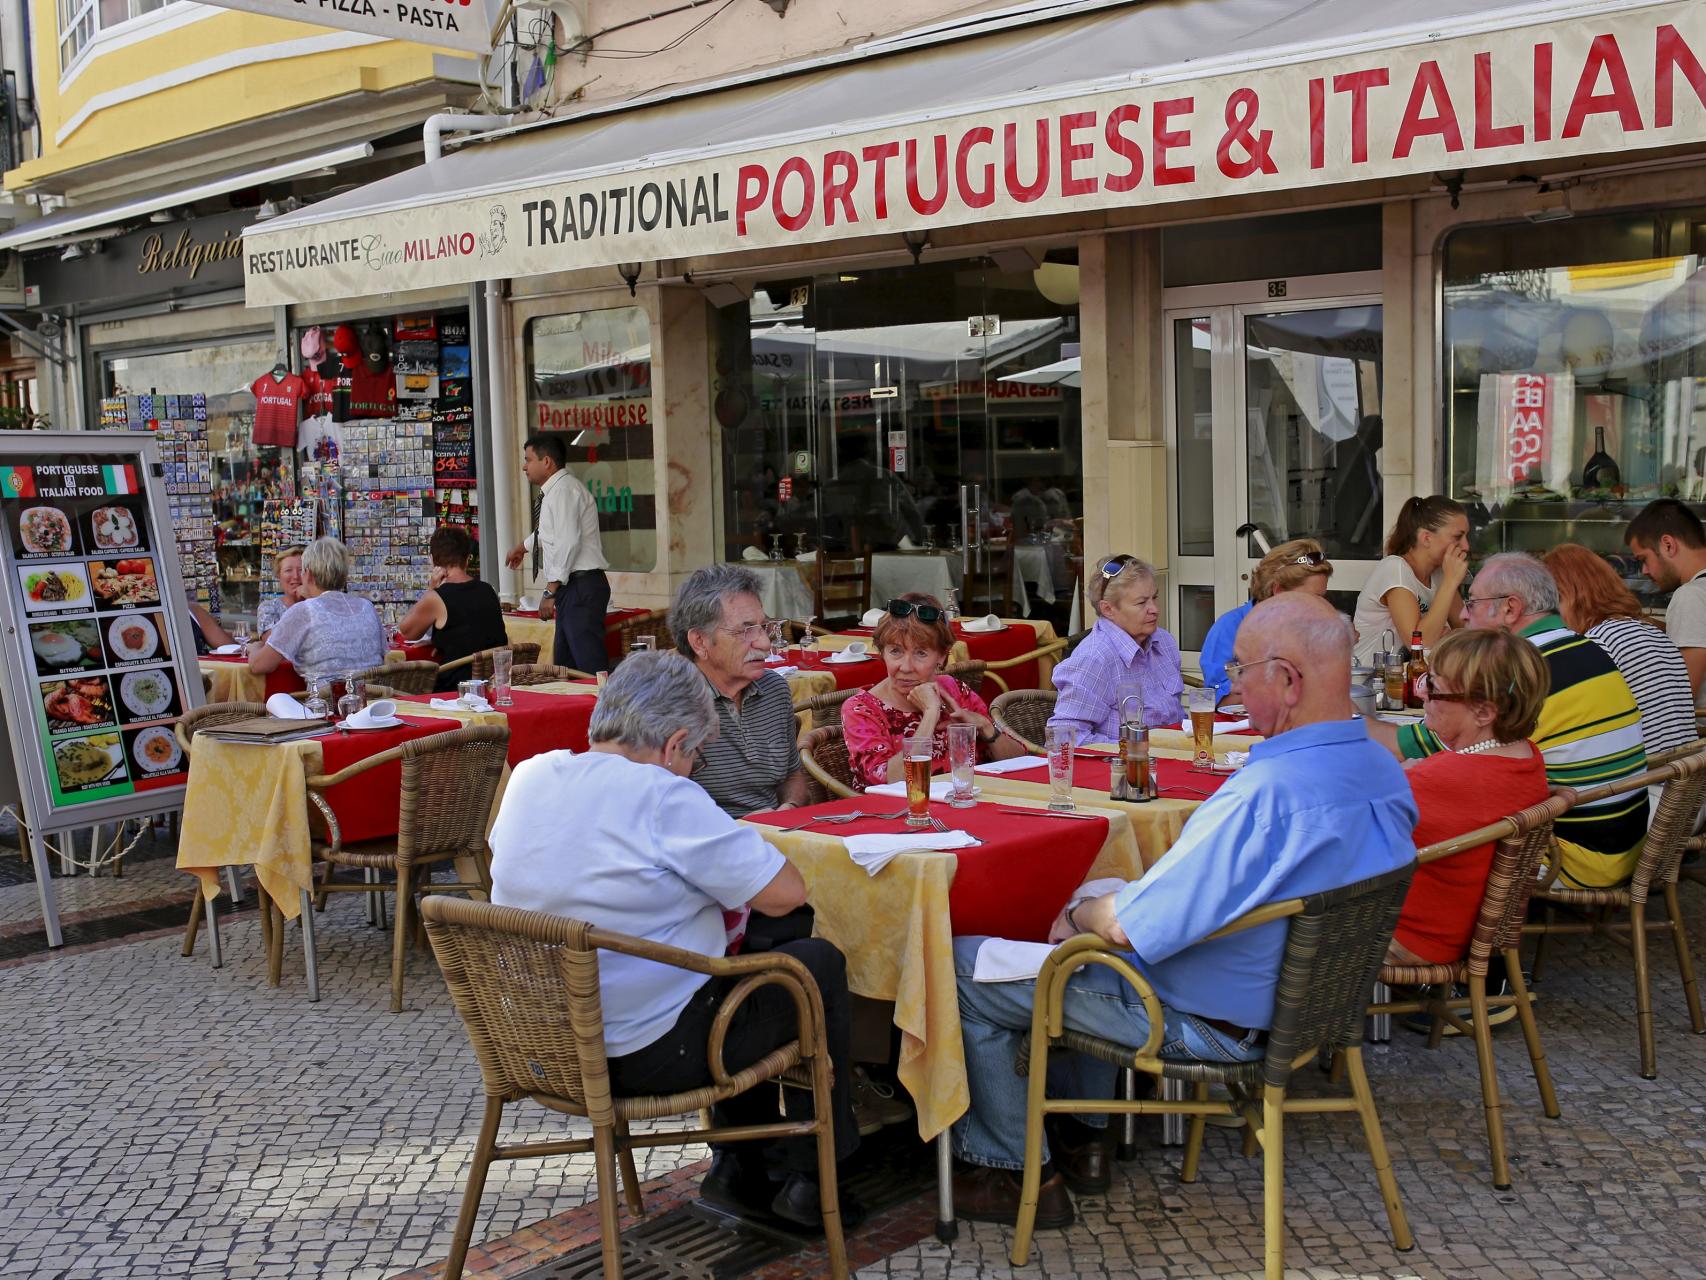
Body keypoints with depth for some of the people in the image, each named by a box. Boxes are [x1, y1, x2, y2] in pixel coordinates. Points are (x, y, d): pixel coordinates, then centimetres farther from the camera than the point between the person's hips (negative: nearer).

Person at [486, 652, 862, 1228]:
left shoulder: (528, 777, 0)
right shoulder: (662, 797, -22)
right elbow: (785, 892, -20)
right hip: (649, 1054, -8)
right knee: (821, 963, 13)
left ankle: (737, 1165, 30)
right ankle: (811, 1179, 20)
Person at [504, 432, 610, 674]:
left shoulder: (563, 490, -11)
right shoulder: (554, 491, 19)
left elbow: (568, 542, -23)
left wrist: (551, 591, -23)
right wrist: (523, 546, 60)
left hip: (581, 587, -11)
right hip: (572, 589, 11)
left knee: (590, 667, -17)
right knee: (565, 667, 12)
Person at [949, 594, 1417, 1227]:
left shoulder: (1266, 795, -35)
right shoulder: (1385, 772, -5)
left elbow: (1129, 928, -30)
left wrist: (1079, 915, -6)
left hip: (1206, 1022, -9)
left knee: (966, 967, 1)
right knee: (1092, 896, 32)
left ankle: (1017, 1172, 16)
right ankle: (1083, 1137, 36)